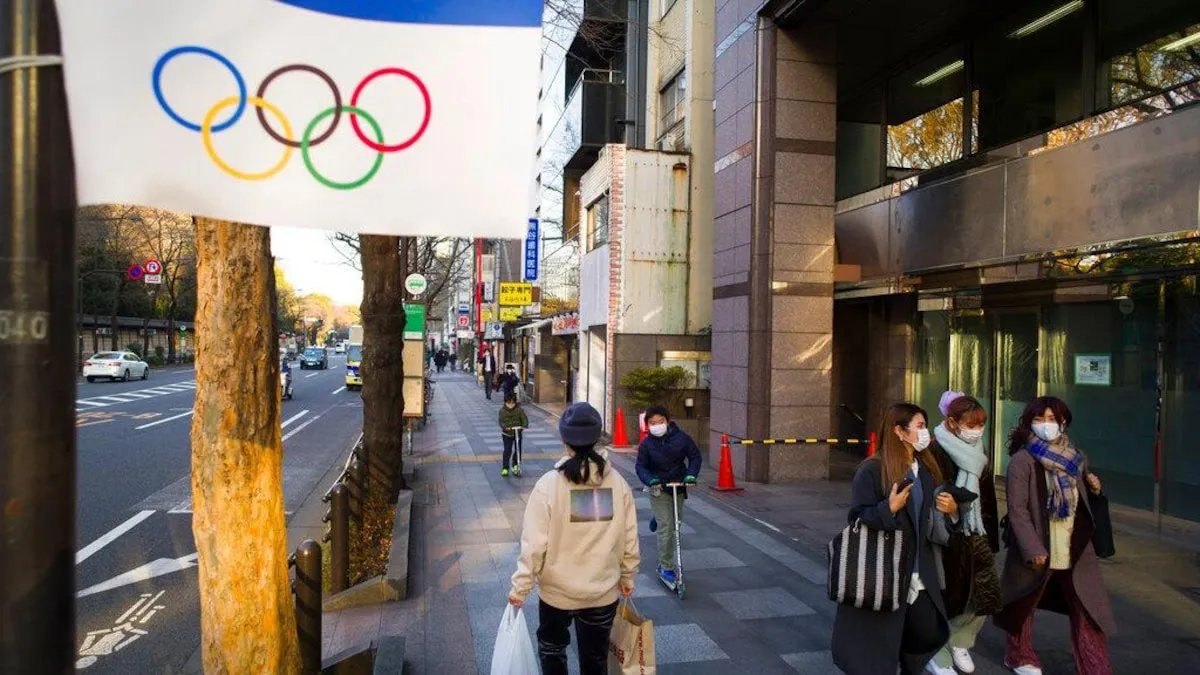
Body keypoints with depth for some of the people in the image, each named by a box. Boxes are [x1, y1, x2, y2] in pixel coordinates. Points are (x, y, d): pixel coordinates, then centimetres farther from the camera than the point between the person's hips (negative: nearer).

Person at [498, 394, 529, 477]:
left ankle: (516, 465, 26)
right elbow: (501, 421, -12)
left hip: (518, 432, 1)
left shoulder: (519, 410, -5)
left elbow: (524, 418, -10)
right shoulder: (502, 411, -6)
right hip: (507, 434, -1)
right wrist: (505, 427, -32)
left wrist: (524, 426, -30)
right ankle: (505, 468, 3)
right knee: (507, 451, -6)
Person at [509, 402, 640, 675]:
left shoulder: (550, 484, -18)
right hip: (603, 591, 2)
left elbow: (534, 543, -18)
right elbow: (629, 539, -2)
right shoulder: (618, 483, -9)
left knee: (552, 648, 24)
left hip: (557, 590, -2)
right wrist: (627, 577, 13)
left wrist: (520, 588, -7)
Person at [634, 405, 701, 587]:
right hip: (659, 488, -3)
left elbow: (695, 456, -2)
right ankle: (666, 569, 1)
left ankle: (657, 518, 53)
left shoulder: (681, 437, -9)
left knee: (676, 522, 20)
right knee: (666, 528, -8)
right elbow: (641, 466, -7)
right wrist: (651, 480, -26)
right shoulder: (646, 444, -10)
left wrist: (691, 475, -17)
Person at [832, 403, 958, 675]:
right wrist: (889, 508, -29)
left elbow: (931, 518, 19)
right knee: (878, 645, 2)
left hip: (920, 574, 7)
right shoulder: (872, 470, -14)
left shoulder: (928, 469, 9)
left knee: (928, 633, 12)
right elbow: (856, 518, -15)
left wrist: (951, 509, -2)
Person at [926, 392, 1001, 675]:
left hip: (975, 535, 7)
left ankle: (959, 641, 32)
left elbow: (987, 497, 12)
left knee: (985, 595, 6)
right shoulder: (935, 452, -16)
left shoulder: (979, 451, 7)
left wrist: (991, 537, 12)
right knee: (946, 597, 5)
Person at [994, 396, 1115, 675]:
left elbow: (1083, 502, 19)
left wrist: (1094, 489, -3)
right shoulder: (1022, 460, -13)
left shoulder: (1077, 458, 5)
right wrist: (1033, 549, -20)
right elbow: (1017, 510, -15)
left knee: (1090, 612, 3)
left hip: (1076, 550, 4)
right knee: (1024, 606, 14)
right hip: (1037, 550, -4)